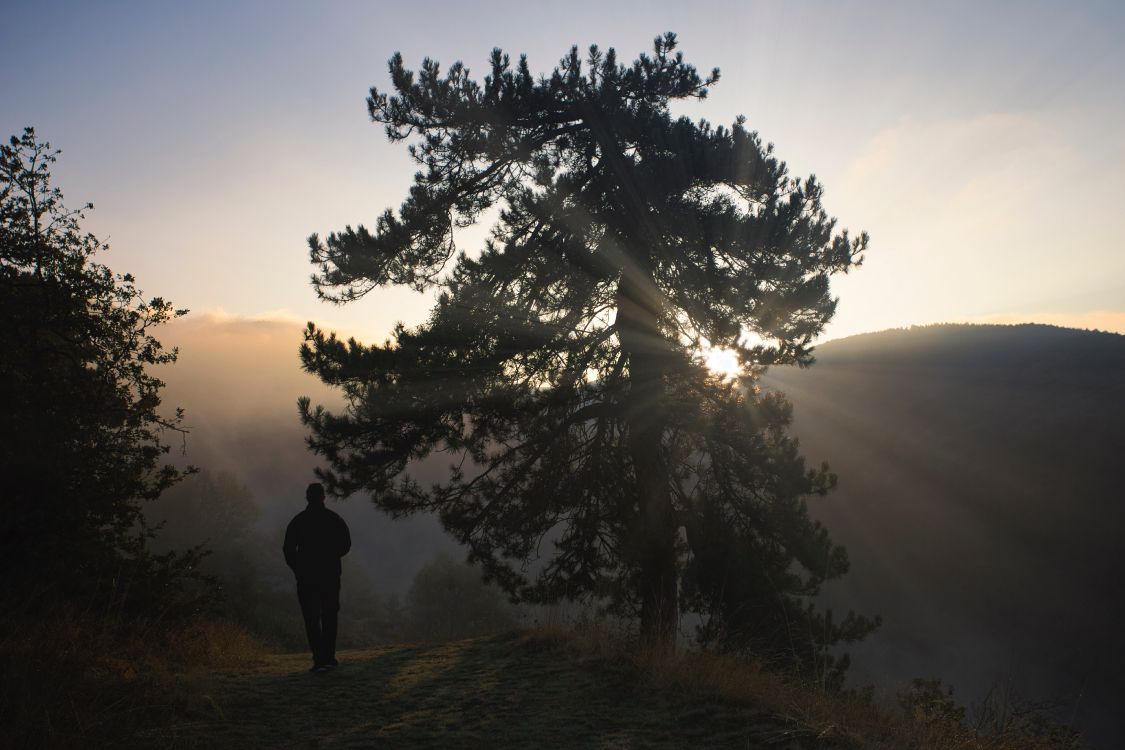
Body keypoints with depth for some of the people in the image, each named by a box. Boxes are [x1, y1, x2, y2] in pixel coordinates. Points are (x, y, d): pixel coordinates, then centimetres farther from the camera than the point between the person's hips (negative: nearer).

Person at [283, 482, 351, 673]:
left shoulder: (298, 520, -2)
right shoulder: (335, 519, 0)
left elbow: (288, 549, -4)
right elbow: (345, 545, 1)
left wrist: (298, 568, 11)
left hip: (306, 577, -1)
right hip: (331, 575, 1)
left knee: (311, 619, 2)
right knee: (329, 617, 14)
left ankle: (320, 660, -7)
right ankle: (328, 657, 15)